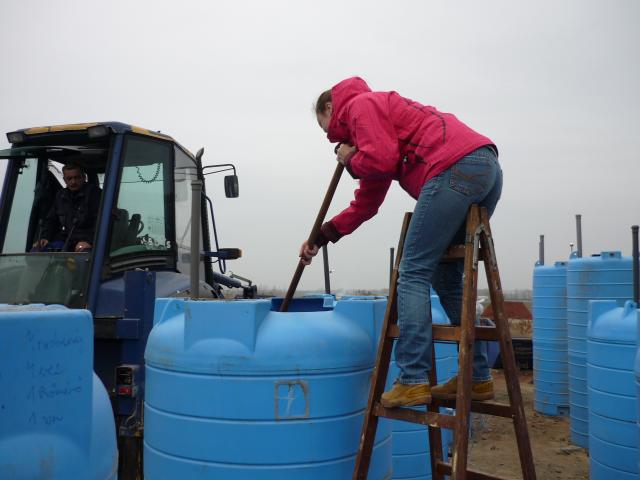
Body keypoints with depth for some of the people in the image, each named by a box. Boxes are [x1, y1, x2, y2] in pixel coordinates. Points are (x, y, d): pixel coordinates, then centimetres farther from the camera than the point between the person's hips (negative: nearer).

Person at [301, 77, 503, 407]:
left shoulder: (359, 105, 7)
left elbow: (380, 161, -10)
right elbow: (366, 203, 34)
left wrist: (350, 160, 12)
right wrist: (321, 237, 33)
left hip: (454, 169, -10)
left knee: (413, 274, -6)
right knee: (447, 277, 14)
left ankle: (412, 381, -8)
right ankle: (477, 378, 16)